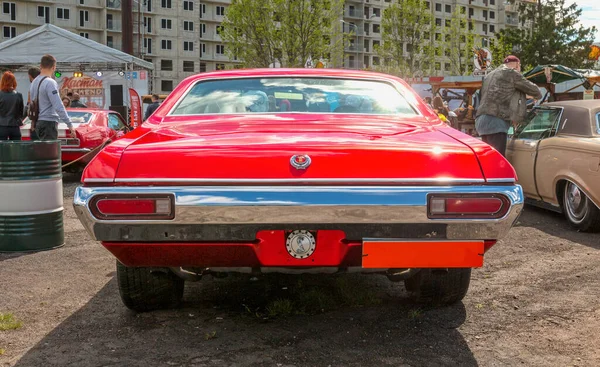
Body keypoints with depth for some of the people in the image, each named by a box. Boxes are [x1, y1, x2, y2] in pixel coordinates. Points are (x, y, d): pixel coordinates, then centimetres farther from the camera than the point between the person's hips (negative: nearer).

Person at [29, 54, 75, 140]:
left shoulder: (34, 82, 14)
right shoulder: (50, 82, -13)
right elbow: (58, 107, -20)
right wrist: (69, 124, -18)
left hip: (38, 123, 9)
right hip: (49, 121, -9)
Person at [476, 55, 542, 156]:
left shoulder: (490, 75, 28)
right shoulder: (511, 73, 2)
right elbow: (532, 89, 10)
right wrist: (538, 96, 32)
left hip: (482, 121, 9)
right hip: (495, 122, -9)